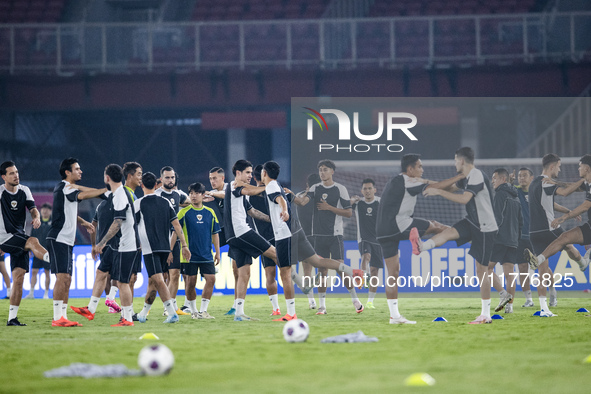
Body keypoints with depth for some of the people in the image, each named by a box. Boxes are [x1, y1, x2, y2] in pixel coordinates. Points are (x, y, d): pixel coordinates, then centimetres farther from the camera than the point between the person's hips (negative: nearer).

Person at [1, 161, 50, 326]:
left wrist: (36, 217, -20)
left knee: (19, 277, 0)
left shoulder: (24, 190, 9)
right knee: (33, 241, -32)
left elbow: (33, 208, 2)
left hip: (19, 238, 5)